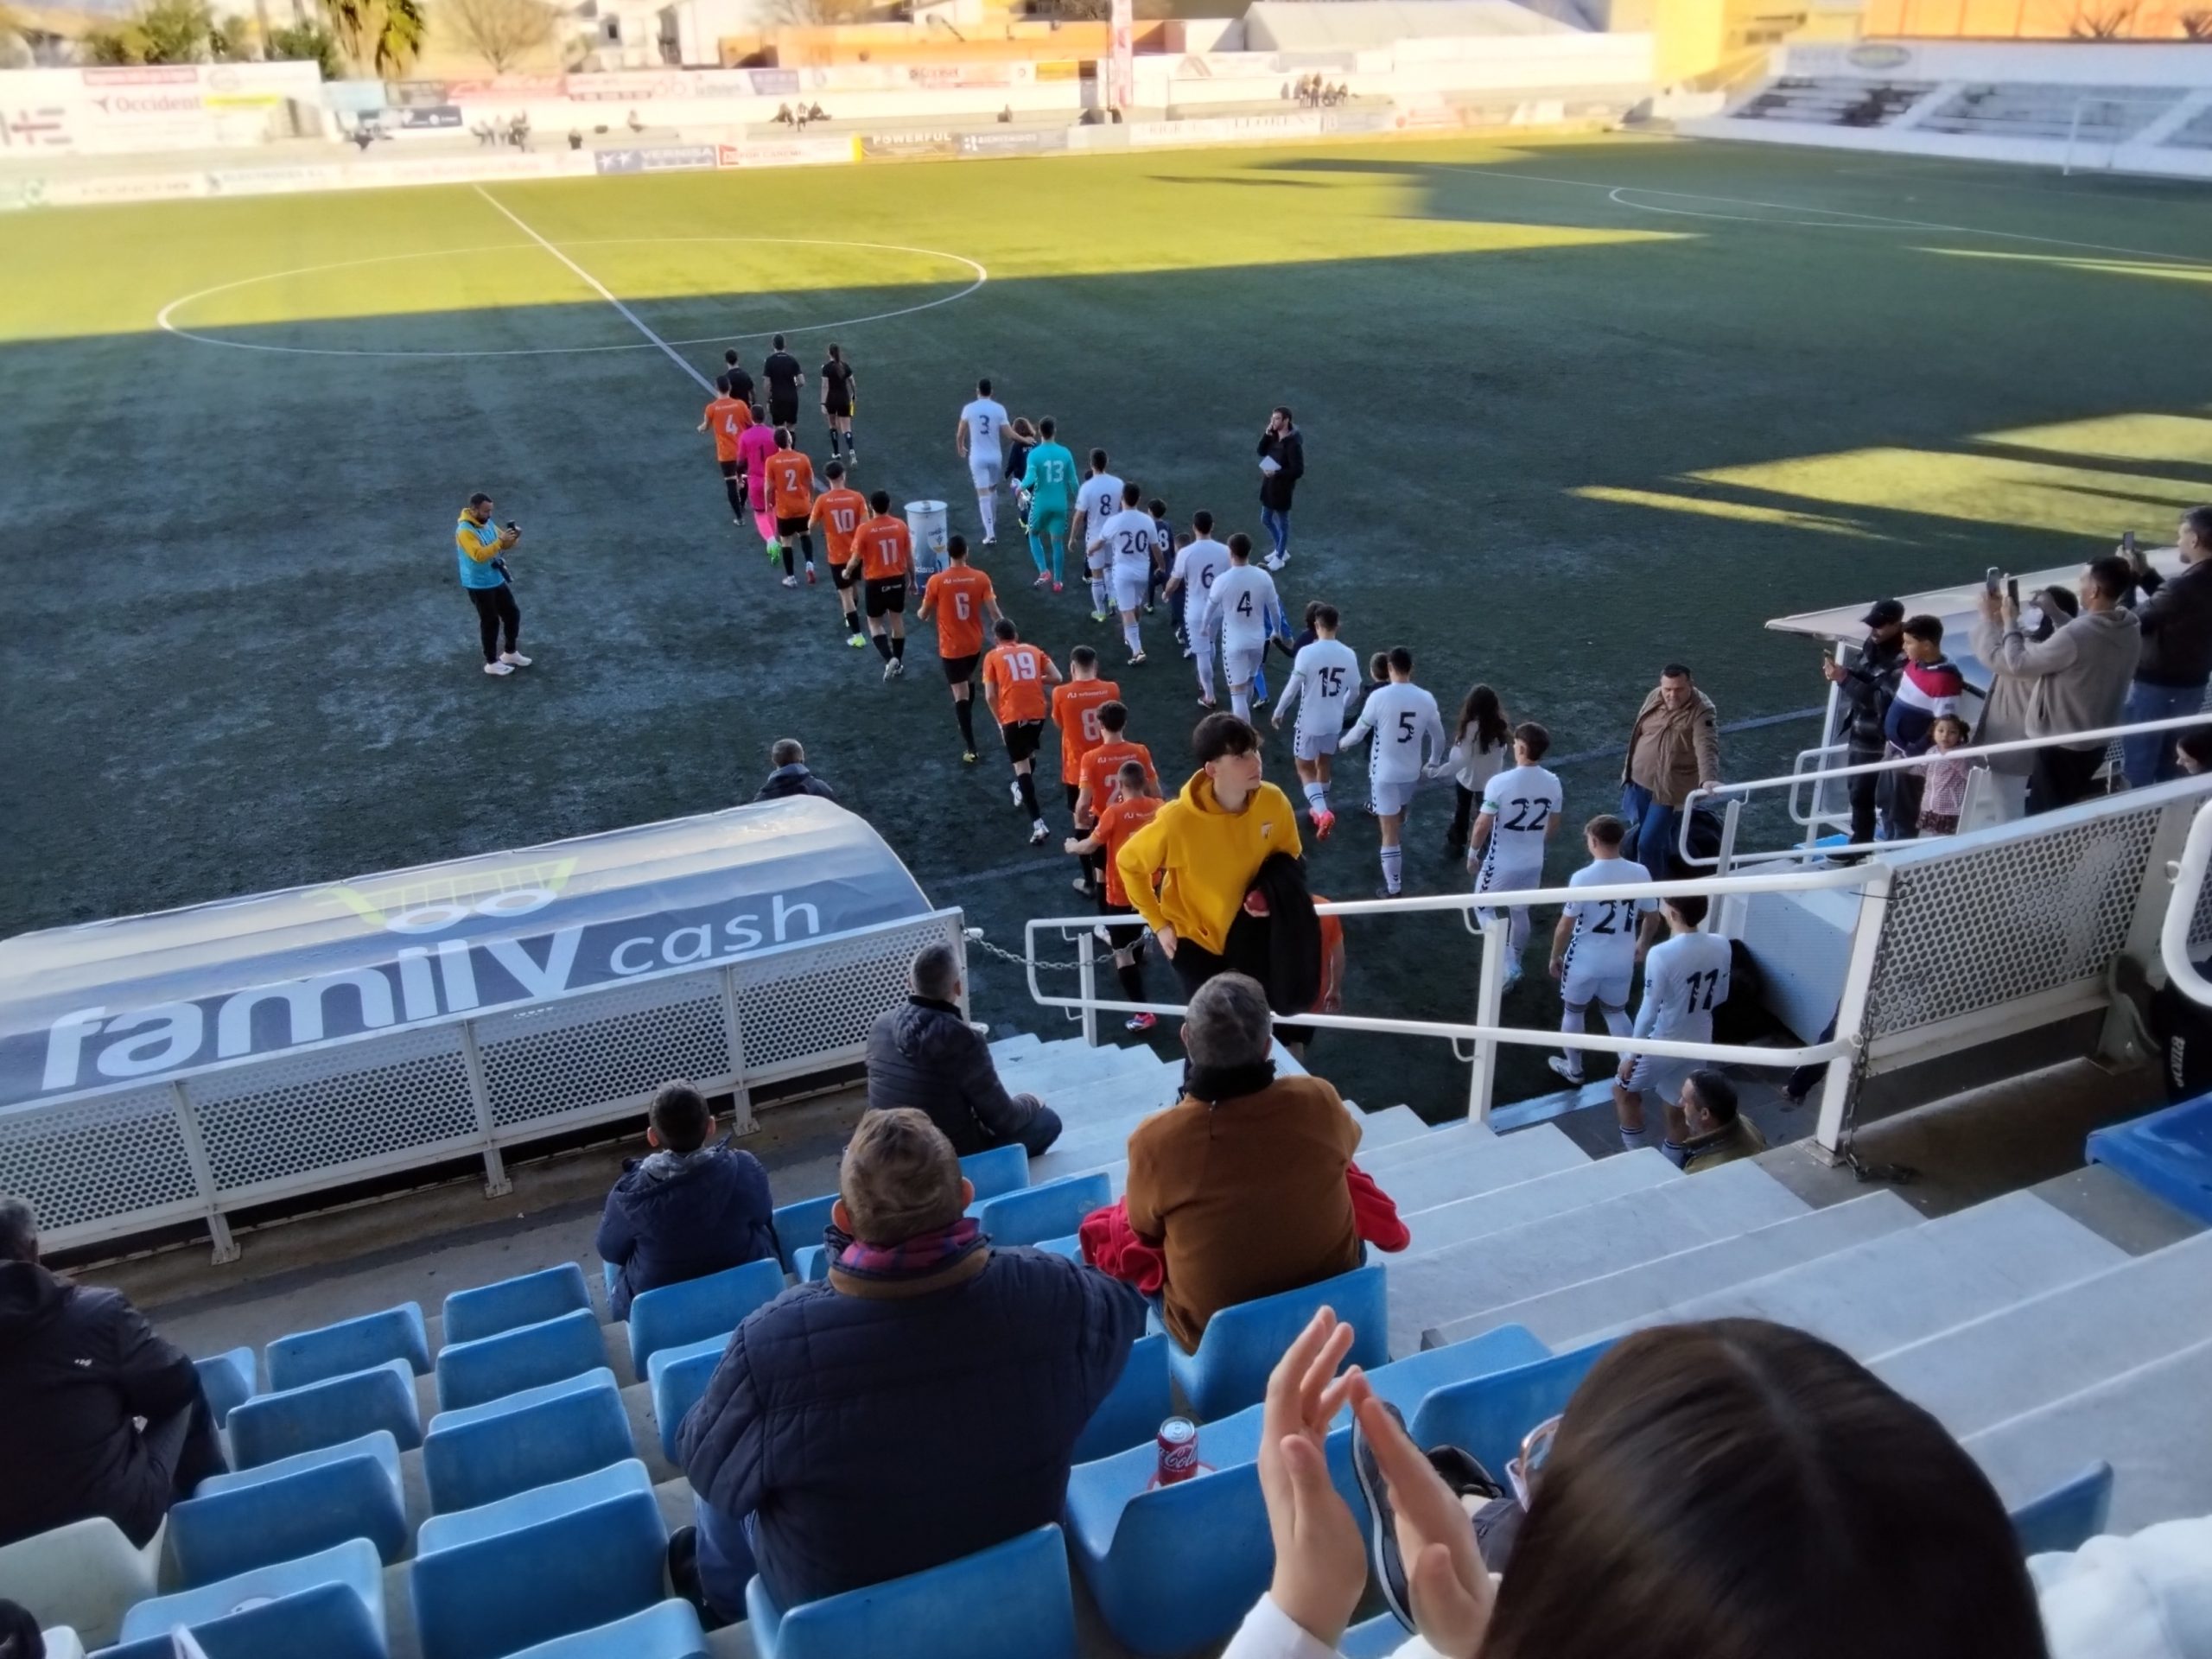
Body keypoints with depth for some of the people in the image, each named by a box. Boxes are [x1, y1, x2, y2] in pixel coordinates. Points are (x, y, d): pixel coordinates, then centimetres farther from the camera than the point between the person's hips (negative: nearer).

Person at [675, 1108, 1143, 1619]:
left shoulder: (772, 1342, -36)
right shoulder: (1051, 1293, -30)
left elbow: (709, 1468, -16)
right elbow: (1123, 1309, -5)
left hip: (834, 1597, -3)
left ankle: (723, 1599, 57)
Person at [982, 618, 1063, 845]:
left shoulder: (993, 657, 7)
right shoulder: (1033, 650, 16)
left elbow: (990, 695, 0)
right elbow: (1056, 678, 8)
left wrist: (999, 721, 11)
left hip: (1013, 716, -3)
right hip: (1038, 712, 3)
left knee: (1022, 766, -2)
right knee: (1030, 754, 29)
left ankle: (1038, 824, -13)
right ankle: (1022, 792, 53)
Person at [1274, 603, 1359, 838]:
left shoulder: (1307, 652, -20)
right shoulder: (1349, 654, -5)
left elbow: (1293, 687, -15)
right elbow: (1354, 689, 6)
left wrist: (1279, 711, 0)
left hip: (1310, 721, -5)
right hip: (1335, 721, 5)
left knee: (1304, 767, 9)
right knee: (1324, 764, 23)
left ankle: (1321, 812, -10)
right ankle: (1320, 810, 35)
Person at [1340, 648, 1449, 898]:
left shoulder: (1379, 696, -17)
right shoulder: (1426, 699, -6)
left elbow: (1359, 732, -6)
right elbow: (1439, 738, 6)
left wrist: (1343, 743, 17)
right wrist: (1432, 762, 26)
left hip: (1385, 772, -4)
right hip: (1411, 771, 4)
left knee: (1389, 834, 1)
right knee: (1399, 819, 30)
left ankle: (1393, 890, 5)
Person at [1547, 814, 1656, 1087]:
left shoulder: (1583, 877, -21)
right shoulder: (1640, 873, -8)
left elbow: (1566, 924, -15)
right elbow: (1652, 915, 5)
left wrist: (1555, 956, 0)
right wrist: (1642, 944, 23)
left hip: (1585, 961, -4)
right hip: (1621, 961, 4)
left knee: (1573, 1012, 20)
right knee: (1617, 1013, 25)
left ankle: (1574, 1069, 34)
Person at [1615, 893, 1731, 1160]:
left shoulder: (1661, 954, -28)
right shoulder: (1721, 946, -9)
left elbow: (1649, 1011, -21)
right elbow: (1720, 997, 6)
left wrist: (1631, 1054, -10)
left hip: (1663, 1044, -5)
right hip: (1698, 1043, 6)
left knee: (1623, 1091, 20)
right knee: (1677, 1108, 21)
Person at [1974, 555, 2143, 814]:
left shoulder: (2076, 636, -31)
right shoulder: (2130, 627, -4)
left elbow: (2018, 664, -20)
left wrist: (2010, 622, -9)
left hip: (2063, 748, -8)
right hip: (2096, 743, 8)